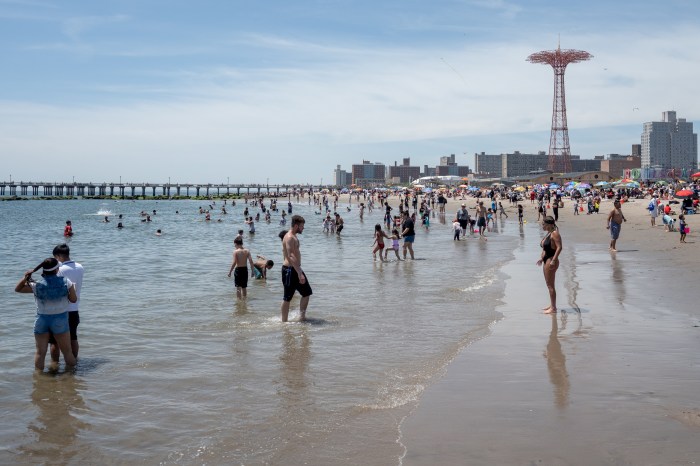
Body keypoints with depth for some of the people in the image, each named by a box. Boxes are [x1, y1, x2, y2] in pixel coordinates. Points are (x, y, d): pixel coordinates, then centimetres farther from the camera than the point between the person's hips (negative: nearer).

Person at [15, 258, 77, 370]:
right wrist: (72, 288, 12)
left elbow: (17, 289, 3)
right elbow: (74, 299, -4)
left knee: (40, 352, 9)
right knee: (67, 351, 13)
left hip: (42, 320, 1)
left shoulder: (37, 285, -10)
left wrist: (24, 278, -14)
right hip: (60, 320, 0)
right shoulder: (66, 282, -12)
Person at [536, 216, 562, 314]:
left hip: (551, 261, -10)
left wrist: (553, 260, -27)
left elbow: (559, 247, -23)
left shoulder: (554, 234, -15)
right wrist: (541, 258, 18)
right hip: (546, 261, 10)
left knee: (550, 285, -6)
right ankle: (552, 305, 24)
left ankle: (553, 308, -2)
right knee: (549, 285, 15)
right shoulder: (548, 234, 15)